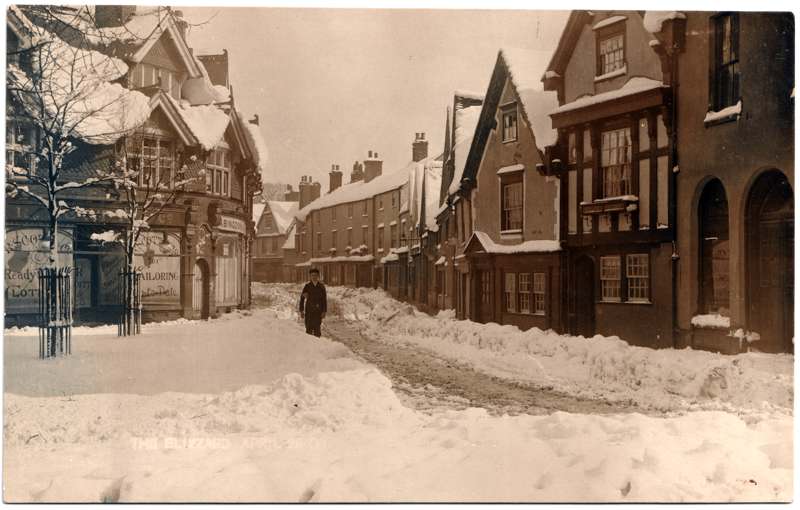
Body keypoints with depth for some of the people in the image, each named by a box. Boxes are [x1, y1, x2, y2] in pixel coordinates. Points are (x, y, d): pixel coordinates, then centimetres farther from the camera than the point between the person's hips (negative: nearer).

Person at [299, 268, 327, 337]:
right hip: (309, 311, 0)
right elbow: (302, 298, 6)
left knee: (317, 329, -4)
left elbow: (324, 299, 5)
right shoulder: (307, 286, 2)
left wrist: (324, 311, 0)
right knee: (309, 329, -2)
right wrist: (301, 311, 2)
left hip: (318, 311, 0)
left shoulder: (321, 286, 4)